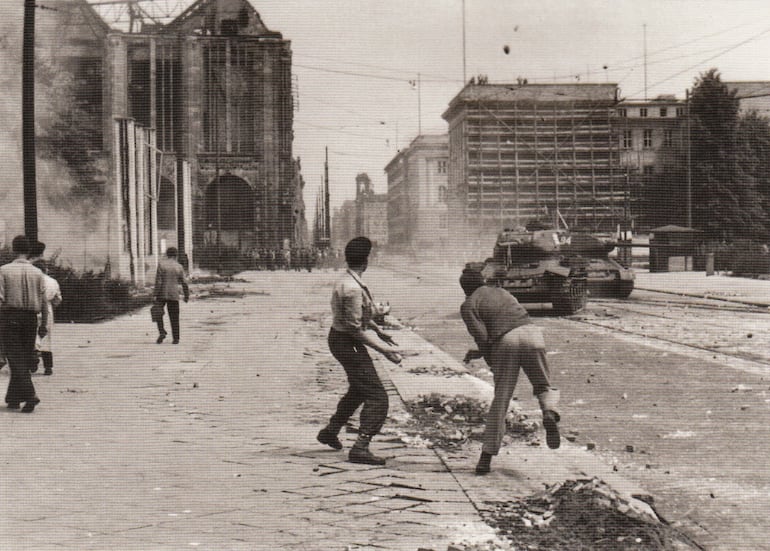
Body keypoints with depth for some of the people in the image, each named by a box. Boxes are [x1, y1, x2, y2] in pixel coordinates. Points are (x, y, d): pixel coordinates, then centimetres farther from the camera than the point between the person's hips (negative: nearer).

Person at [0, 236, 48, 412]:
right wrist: (44, 324, 8)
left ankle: (30, 395, -18)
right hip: (30, 318, 3)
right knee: (25, 359, 11)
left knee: (16, 358, -2)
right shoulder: (37, 273, 3)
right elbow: (43, 301, 2)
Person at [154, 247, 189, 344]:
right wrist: (187, 296, 14)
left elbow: (158, 281, -11)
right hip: (174, 295, 1)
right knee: (174, 317, 7)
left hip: (162, 293, -1)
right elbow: (184, 283, 2)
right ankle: (176, 338, 7)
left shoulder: (161, 264, -6)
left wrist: (156, 295, -8)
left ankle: (162, 332, 0)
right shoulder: (179, 267, 0)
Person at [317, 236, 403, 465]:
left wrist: (378, 331, 21)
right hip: (347, 344, -10)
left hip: (341, 339, 10)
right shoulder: (352, 289, -26)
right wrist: (384, 350, -21)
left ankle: (330, 431, 42)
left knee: (358, 390, 29)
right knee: (377, 396, -10)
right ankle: (361, 448, -13)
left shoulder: (346, 281, 5)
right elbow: (356, 329, -25)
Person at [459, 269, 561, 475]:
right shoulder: (502, 292, 30)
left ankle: (487, 456, 7)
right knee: (544, 386, 16)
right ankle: (550, 413, -18)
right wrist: (480, 353, 33)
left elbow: (482, 336, -1)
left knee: (500, 400, 5)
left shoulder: (468, 305, 13)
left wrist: (490, 360, 17)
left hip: (505, 341, -3)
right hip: (531, 332, 3)